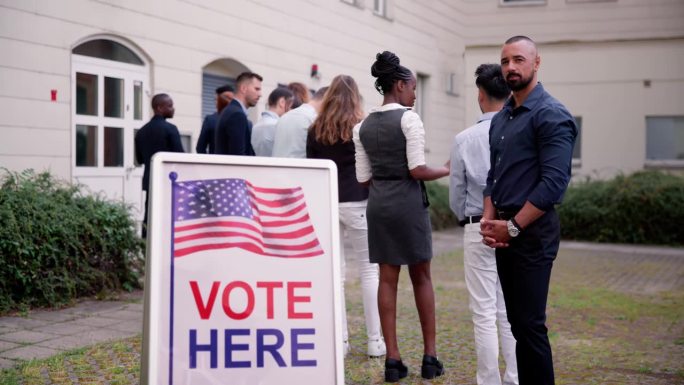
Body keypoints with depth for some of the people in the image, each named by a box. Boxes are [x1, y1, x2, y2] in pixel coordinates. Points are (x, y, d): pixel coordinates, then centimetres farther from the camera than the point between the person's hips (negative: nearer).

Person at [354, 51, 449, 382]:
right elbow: (417, 170, -16)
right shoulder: (409, 118, -10)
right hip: (408, 201, -5)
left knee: (387, 279, 7)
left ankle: (393, 358, 10)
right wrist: (447, 171, 0)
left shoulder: (363, 126, 8)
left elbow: (363, 177, 7)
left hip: (378, 204, 5)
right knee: (421, 277, 8)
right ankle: (430, 355, 13)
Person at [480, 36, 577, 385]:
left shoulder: (551, 115, -11)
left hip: (532, 233, -8)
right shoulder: (500, 118, 14)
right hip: (505, 233, 8)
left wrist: (512, 226, -15)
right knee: (517, 322, 13)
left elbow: (554, 182, -18)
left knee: (530, 324, -6)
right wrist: (489, 219, 2)